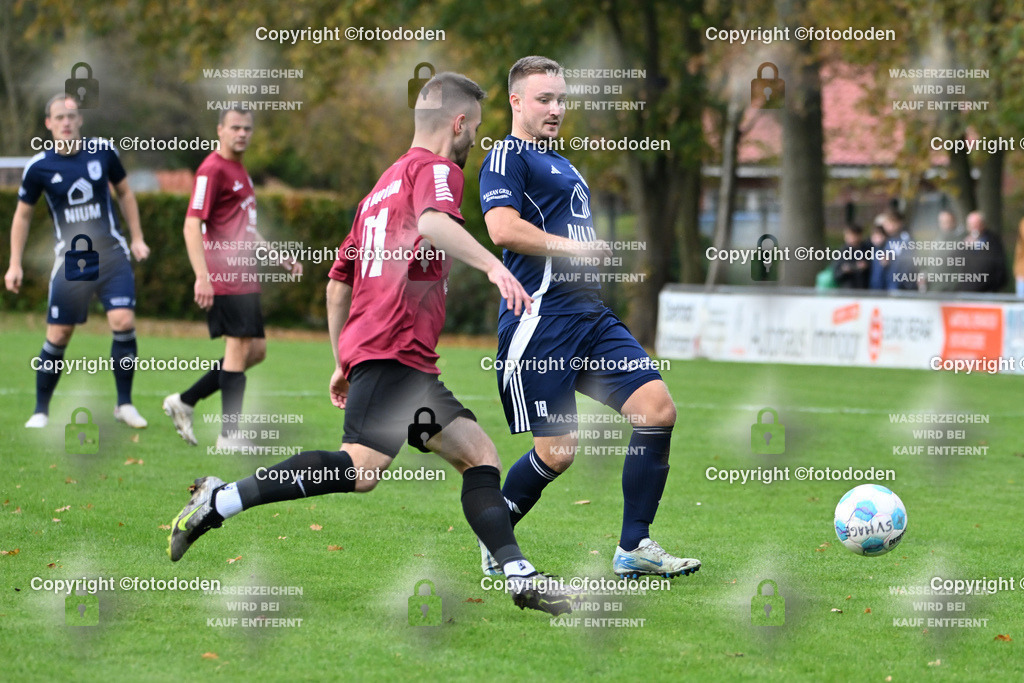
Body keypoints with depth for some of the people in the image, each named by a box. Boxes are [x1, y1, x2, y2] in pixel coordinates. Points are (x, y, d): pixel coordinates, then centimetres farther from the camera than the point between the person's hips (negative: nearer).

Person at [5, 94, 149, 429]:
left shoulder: (103, 151, 0)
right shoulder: (39, 166, -4)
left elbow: (124, 193, 15)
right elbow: (22, 215, 8)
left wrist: (137, 238, 11)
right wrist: (15, 265, 6)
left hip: (111, 253, 1)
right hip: (70, 260, -1)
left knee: (123, 322, -13)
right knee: (58, 335, -2)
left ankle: (124, 404, 1)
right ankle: (41, 410, 12)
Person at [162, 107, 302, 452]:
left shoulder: (240, 171, 19)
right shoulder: (213, 170, -11)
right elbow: (192, 225, -18)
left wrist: (279, 257, 25)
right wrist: (202, 277, -25)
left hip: (245, 278, 10)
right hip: (224, 279, -10)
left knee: (256, 350, 9)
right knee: (240, 349, -8)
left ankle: (184, 402, 17)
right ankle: (229, 435, -1)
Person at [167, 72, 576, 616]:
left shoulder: (385, 183, 28)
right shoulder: (434, 168, 1)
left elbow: (339, 281, 29)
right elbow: (434, 224, -25)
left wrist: (343, 362, 32)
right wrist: (492, 265, -36)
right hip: (394, 351, -11)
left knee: (480, 456, 6)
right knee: (361, 468, -23)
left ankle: (519, 578, -1)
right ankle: (221, 501, -20)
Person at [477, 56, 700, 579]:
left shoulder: (561, 165, 25)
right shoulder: (508, 156, -5)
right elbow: (503, 228, -20)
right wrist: (577, 248, -12)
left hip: (590, 316, 9)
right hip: (539, 320, -9)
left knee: (657, 408, -6)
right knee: (556, 452, -8)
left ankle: (633, 549, -1)